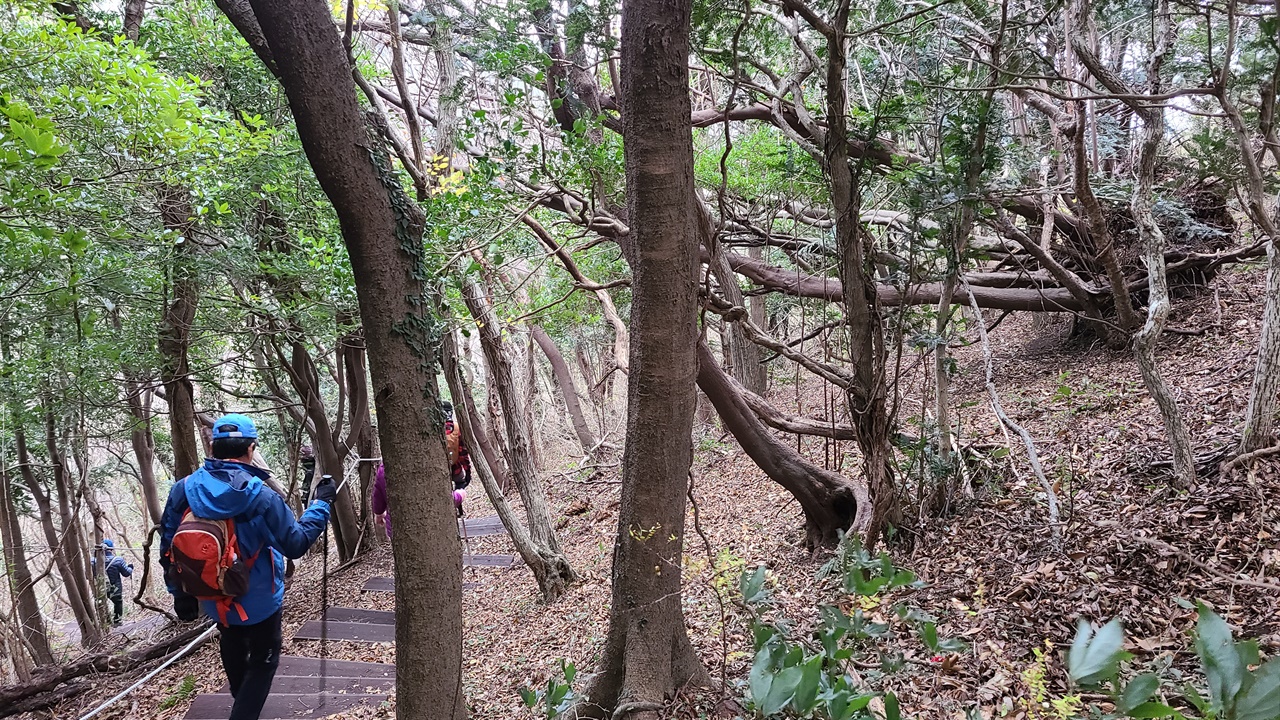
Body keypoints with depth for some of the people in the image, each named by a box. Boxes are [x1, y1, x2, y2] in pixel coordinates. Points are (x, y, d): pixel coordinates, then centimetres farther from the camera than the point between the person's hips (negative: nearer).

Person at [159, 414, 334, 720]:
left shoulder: (182, 491, -13)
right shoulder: (262, 498, -26)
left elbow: (168, 548, -3)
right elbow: (296, 544, -16)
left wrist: (180, 594, 10)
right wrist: (321, 503, -6)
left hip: (213, 598, 5)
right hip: (258, 600, -5)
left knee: (233, 652, 31)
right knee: (263, 659, 16)